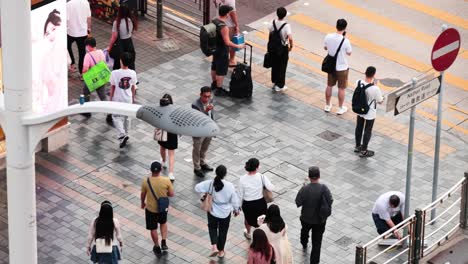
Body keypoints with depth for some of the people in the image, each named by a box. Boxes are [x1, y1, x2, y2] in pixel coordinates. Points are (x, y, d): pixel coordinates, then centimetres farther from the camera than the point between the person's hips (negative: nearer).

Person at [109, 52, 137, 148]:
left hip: (118, 99, -3)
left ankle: (122, 135, -12)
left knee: (117, 117, 8)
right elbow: (133, 87, 0)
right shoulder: (133, 73, -12)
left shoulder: (115, 73, -22)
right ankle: (126, 134, 36)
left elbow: (112, 87, -12)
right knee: (126, 117, 22)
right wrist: (133, 98, 17)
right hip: (128, 99, 3)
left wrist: (110, 99, 2)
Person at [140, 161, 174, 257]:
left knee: (153, 229, 18)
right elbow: (171, 194, -9)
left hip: (151, 208, -1)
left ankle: (157, 248, 32)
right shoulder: (166, 181, -20)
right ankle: (164, 243, 24)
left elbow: (143, 195, -6)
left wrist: (143, 203, 15)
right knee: (163, 223, 31)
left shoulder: (146, 182, -20)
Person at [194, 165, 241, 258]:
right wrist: (236, 210, 8)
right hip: (225, 212, 0)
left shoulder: (210, 184, -21)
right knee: (223, 231, 20)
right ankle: (221, 251, 33)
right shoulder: (230, 186, -22)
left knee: (212, 228, 25)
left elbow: (197, 188, -17)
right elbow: (234, 199, -11)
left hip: (212, 211, 0)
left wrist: (207, 192, 1)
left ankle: (214, 246, 6)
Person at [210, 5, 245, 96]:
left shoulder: (214, 21, -4)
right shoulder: (223, 27, -32)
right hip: (222, 52, -9)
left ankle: (214, 84, 44)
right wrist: (238, 46, -19)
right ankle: (219, 90, 15)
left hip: (215, 49, 9)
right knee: (221, 71, 5)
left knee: (214, 67, 25)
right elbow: (227, 43, -30)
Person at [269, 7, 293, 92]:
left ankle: (275, 82, 34)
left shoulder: (273, 23, -10)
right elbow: (290, 38, -29)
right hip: (283, 48, -4)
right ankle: (280, 86, 17)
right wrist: (291, 46, -10)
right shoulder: (286, 25, -23)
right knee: (282, 67, 9)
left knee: (274, 65, 20)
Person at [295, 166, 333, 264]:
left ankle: (304, 244, 63)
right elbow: (330, 201, -23)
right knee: (317, 242, 9)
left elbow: (298, 203, -16)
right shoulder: (324, 188, -21)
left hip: (306, 218, 1)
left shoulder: (304, 189, -23)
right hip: (320, 219, -1)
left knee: (304, 231, 35)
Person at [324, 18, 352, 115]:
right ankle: (340, 108, 24)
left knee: (329, 86, 21)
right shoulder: (345, 41, -26)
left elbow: (325, 48, 5)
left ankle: (327, 106, 33)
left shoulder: (328, 37, -14)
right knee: (341, 88, 12)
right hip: (342, 68, -4)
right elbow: (349, 53, -8)